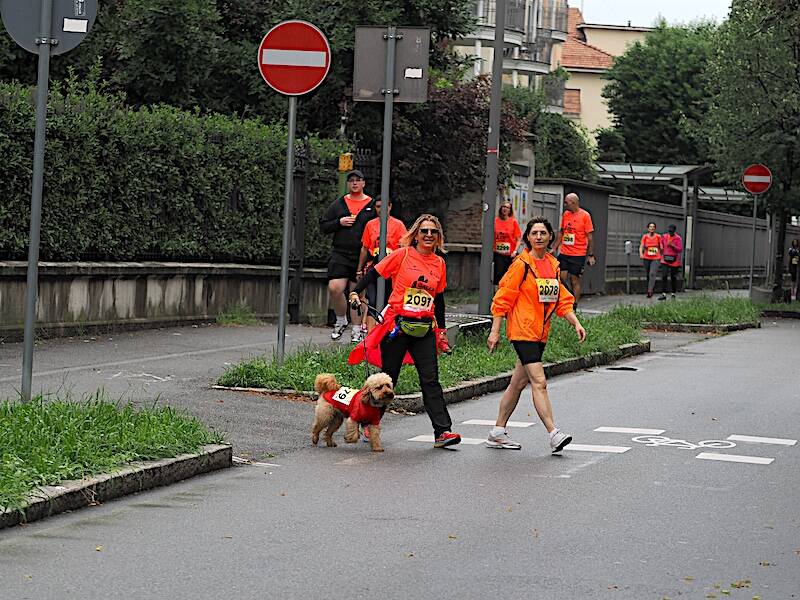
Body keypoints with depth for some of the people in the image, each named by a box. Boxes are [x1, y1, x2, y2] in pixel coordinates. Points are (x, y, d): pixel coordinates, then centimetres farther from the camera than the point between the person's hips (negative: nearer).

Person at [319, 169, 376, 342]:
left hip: (362, 257, -1)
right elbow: (323, 226, 12)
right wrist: (339, 222, -6)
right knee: (335, 288, -14)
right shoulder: (338, 204, 11)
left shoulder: (373, 205, 6)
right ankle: (341, 321, 10)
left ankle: (357, 331, 14)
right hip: (340, 254, 1)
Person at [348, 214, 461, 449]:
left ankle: (442, 431, -10)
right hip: (398, 325, -3)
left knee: (430, 380, -5)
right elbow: (374, 273, 1)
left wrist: (442, 330, 19)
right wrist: (356, 293, -12)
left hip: (425, 330, 3)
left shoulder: (439, 263, 10)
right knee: (388, 377, 6)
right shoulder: (402, 255, -3)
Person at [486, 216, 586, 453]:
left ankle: (497, 433, 21)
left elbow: (562, 299, 18)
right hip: (522, 331, -8)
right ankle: (554, 435, -20)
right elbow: (502, 299, -8)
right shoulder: (522, 264, -9)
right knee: (539, 382, -14)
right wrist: (494, 332, -11)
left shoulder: (552, 264, 12)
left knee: (519, 383, 12)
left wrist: (576, 323, 5)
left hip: (540, 333, 8)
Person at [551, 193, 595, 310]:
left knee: (575, 280, -2)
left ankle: (574, 307, 4)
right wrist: (555, 248, 15)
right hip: (564, 253, 5)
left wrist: (591, 255, -8)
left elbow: (590, 237, -5)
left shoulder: (585, 216, -6)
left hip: (578, 255, -5)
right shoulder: (565, 214, 10)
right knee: (561, 279, -1)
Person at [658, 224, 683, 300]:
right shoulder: (664, 237, 5)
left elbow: (680, 250, -13)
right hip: (665, 260, 2)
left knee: (673, 278, 6)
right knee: (664, 276, -10)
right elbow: (661, 244, 26)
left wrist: (672, 245, -22)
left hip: (674, 261, -2)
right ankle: (663, 294, -12)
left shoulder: (678, 239, -7)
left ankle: (673, 294, 19)